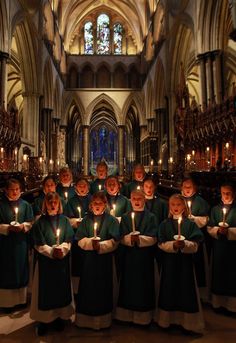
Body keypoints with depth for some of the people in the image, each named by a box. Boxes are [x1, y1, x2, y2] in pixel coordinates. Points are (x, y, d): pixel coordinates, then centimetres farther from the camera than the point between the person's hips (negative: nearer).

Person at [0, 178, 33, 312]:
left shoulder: (25, 205, 2)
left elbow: (30, 223, 3)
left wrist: (23, 226, -15)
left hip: (21, 242, 2)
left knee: (21, 269, 12)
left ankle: (21, 298, 29)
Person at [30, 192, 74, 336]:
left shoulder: (65, 220, 3)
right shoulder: (40, 222, 0)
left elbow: (68, 241, -2)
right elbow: (39, 244, -6)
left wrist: (61, 250, -20)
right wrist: (51, 251, -19)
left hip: (62, 260, 1)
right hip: (45, 260, -1)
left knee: (61, 287, 9)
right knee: (46, 288, 6)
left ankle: (60, 317, 27)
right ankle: (44, 320, 21)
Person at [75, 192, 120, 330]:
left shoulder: (112, 220, -2)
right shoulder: (86, 219, 6)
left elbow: (114, 241, -9)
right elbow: (80, 240, -1)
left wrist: (100, 245, -22)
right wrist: (91, 242, -19)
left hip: (105, 259, -2)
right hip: (88, 259, 2)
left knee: (103, 288, 7)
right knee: (88, 287, 8)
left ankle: (102, 320, 24)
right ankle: (85, 318, 25)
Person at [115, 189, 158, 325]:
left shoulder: (151, 217, 1)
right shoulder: (125, 217, 6)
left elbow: (153, 238, -7)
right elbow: (122, 238, -1)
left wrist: (139, 238, -24)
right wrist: (131, 238, -22)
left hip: (145, 257, -1)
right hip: (129, 256, 2)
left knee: (144, 284, 6)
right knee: (129, 283, 7)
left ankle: (143, 316, 22)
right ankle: (127, 314, 25)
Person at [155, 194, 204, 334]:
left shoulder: (190, 224, -1)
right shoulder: (164, 224, 2)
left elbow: (195, 246, -7)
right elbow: (162, 244, -5)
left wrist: (184, 244, -25)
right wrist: (173, 245, -22)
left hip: (185, 261, 0)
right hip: (169, 261, 1)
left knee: (186, 288, 6)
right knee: (169, 288, 8)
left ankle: (187, 321, 22)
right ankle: (168, 319, 26)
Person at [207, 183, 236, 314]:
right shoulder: (215, 209, 7)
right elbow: (210, 228, 4)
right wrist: (218, 230, -15)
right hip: (218, 246, 2)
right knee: (218, 273, 7)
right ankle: (218, 302, 21)